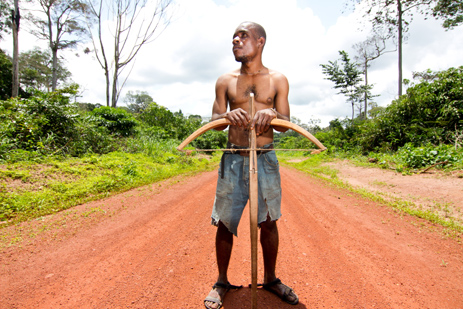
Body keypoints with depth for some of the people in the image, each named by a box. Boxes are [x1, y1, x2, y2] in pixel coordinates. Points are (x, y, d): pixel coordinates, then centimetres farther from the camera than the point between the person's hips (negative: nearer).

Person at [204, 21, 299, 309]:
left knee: (269, 221, 8)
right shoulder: (225, 81, 8)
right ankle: (222, 282, 26)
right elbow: (214, 120, 5)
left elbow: (286, 124, 2)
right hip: (233, 159, 1)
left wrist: (271, 115, -21)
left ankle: (270, 279, 32)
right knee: (224, 223, 4)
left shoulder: (278, 80, 6)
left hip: (265, 159, 0)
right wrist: (228, 116, -18)